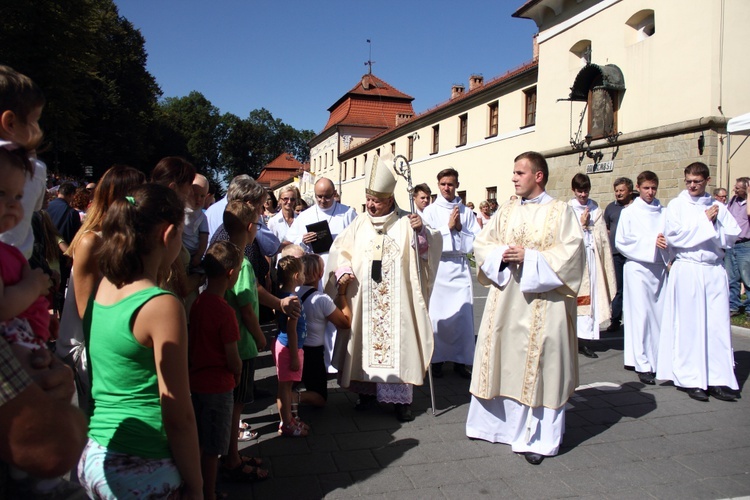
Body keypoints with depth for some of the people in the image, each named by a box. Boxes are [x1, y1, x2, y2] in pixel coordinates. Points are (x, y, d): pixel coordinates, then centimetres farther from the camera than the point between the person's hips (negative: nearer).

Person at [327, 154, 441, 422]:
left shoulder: (406, 223, 0)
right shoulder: (359, 223, 7)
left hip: (397, 300, -3)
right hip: (364, 300, 3)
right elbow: (340, 249, 11)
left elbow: (429, 249, -3)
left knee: (397, 342, -2)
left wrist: (421, 231, -22)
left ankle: (401, 397, 7)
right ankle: (367, 390, 22)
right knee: (365, 342, 8)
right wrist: (343, 271, -5)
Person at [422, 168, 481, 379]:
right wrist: (449, 227, -8)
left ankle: (460, 360, 12)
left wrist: (459, 228, -8)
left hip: (460, 268, 2)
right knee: (438, 315, 0)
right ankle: (437, 359, 13)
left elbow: (477, 240, 4)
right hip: (438, 267, -2)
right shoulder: (431, 211, 5)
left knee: (463, 315, 1)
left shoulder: (466, 212, 9)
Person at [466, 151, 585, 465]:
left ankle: (538, 438, 11)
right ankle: (500, 421, 26)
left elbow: (571, 251, -11)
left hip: (542, 302, -5)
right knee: (502, 359, 10)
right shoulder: (506, 211, 11)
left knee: (537, 364, -1)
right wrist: (501, 254, -11)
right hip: (505, 299, 5)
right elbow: (482, 243, 10)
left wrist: (529, 257, -18)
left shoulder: (560, 211, -2)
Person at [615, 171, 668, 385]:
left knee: (661, 313, 2)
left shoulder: (663, 212, 11)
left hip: (659, 267, 3)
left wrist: (666, 242, -10)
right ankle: (642, 364, 1)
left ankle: (659, 360, 12)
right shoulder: (629, 212, 3)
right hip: (638, 267, -3)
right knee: (640, 314, -4)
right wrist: (651, 242, -11)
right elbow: (622, 241, -3)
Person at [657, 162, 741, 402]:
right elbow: (673, 236, -10)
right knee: (690, 325, 0)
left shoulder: (718, 207, 13)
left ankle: (717, 379, 8)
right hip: (687, 270, -3)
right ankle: (691, 379, 8)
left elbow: (732, 236, 6)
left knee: (718, 324, 1)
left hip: (714, 270, 3)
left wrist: (714, 224, -8)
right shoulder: (677, 205, 3)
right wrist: (705, 221, -5)